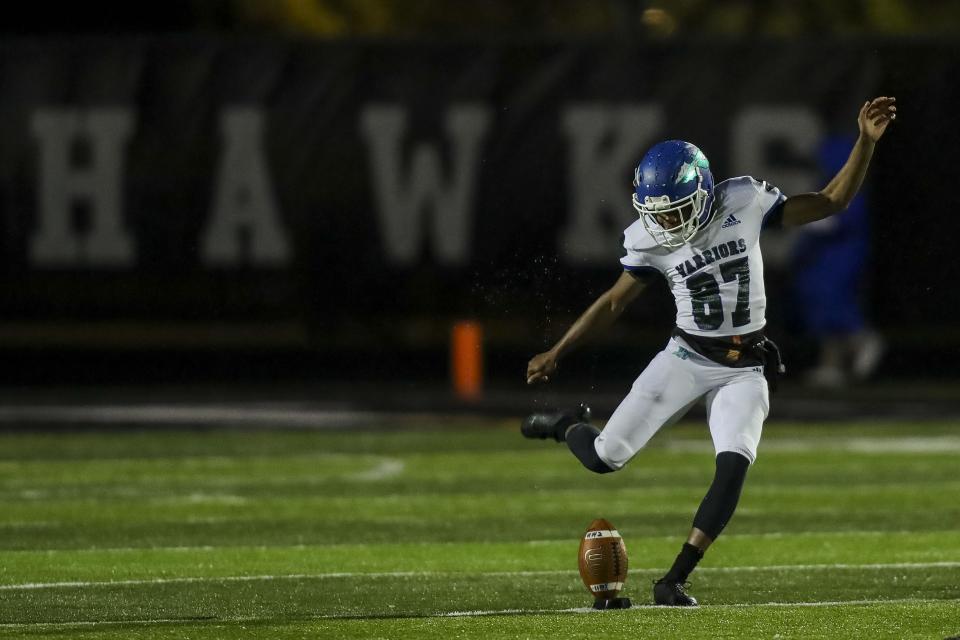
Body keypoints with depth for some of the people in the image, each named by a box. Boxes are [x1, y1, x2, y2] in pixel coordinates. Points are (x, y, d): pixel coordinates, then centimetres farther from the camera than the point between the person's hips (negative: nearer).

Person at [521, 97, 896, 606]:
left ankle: (673, 582, -15)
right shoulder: (650, 240, -9)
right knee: (603, 458, -4)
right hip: (687, 357, 0)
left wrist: (866, 142, -15)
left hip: (745, 369, 0)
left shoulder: (744, 204, -11)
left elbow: (831, 202, -5)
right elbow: (614, 302, 3)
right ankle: (570, 426, 35)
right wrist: (557, 353, 0)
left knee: (733, 466, -22)